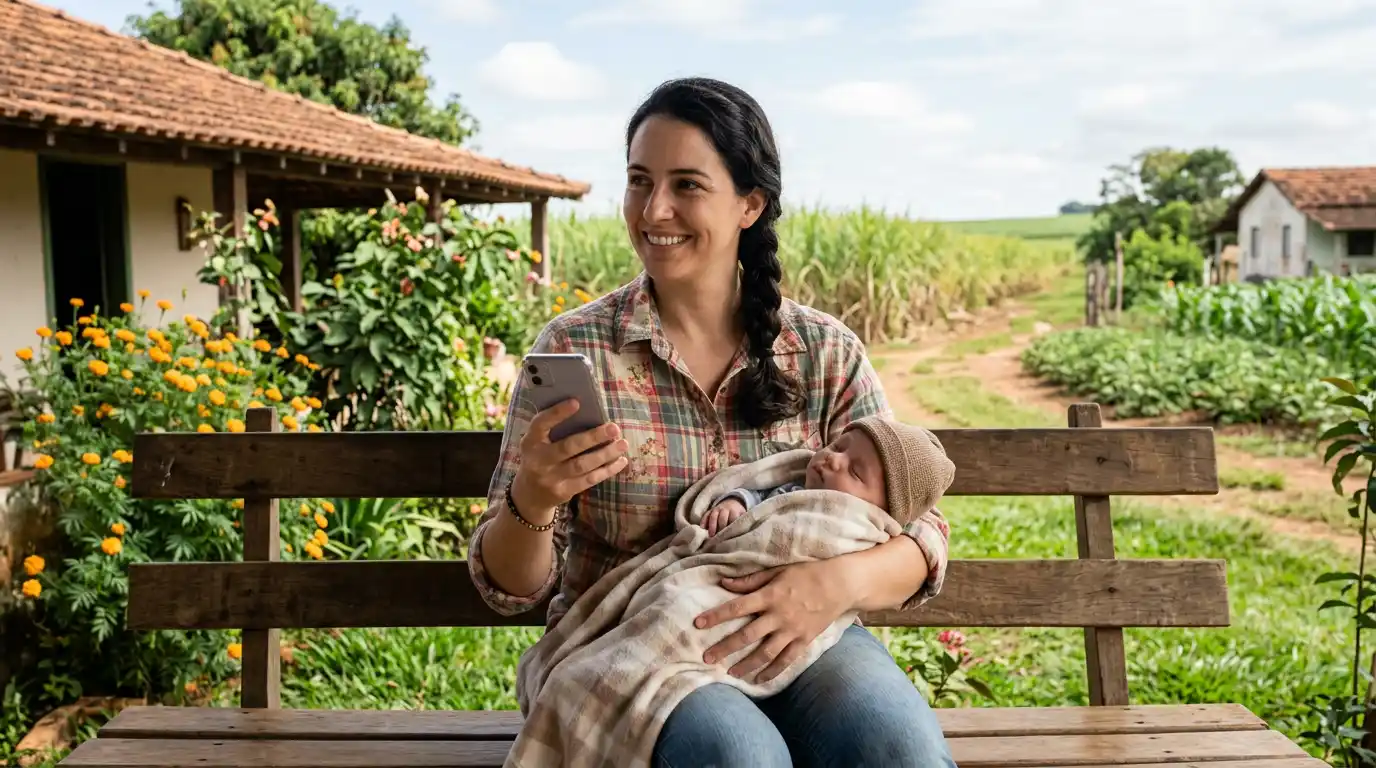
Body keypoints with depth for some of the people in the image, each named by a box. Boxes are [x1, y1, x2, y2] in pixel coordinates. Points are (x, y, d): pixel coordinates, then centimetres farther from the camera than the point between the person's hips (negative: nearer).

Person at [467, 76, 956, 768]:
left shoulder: (826, 353, 3)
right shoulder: (574, 348, -2)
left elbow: (921, 538, 0)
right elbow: (512, 588, -1)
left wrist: (841, 581, -22)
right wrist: (532, 501, -24)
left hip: (794, 641, 1)